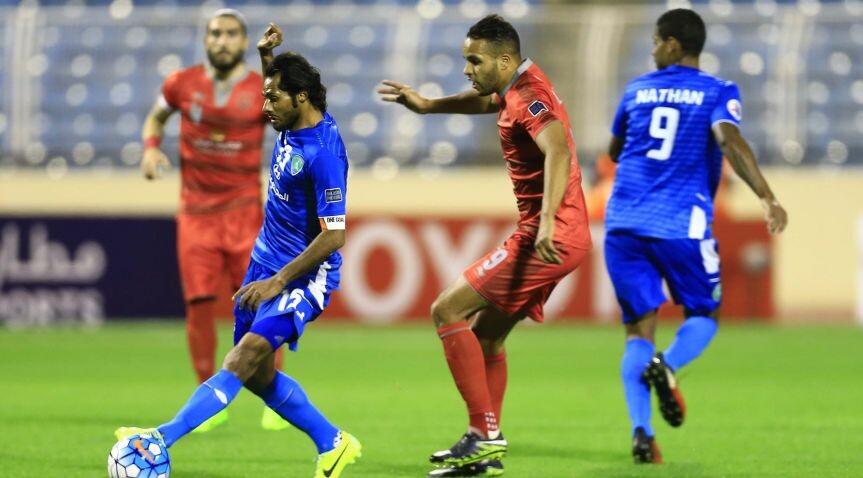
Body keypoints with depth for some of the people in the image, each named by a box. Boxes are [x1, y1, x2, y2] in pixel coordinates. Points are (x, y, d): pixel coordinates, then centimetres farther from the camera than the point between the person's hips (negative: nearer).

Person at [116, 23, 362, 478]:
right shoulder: (292, 125, 2)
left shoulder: (323, 152, -23)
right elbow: (279, 80, 29)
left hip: (303, 276, -10)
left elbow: (334, 235, -24)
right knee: (258, 375, 11)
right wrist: (267, 55, 7)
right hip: (265, 264, 10)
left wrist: (279, 281, -22)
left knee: (246, 357, -25)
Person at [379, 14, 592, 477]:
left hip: (549, 238, -10)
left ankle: (485, 435, -13)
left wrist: (548, 222, -46)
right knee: (486, 332, 17)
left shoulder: (529, 97, -16)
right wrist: (426, 105, 37)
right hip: (563, 237, 10)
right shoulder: (516, 90, 15)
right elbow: (486, 102, 41)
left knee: (448, 310, -10)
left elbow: (558, 151, -34)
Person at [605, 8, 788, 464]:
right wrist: (767, 197, -24)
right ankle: (667, 366, -19)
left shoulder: (638, 90, 13)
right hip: (682, 225, -3)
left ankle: (641, 431, -16)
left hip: (623, 224, 3)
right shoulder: (719, 93, 2)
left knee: (639, 330, 5)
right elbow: (729, 140, -18)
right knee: (704, 316, 16)